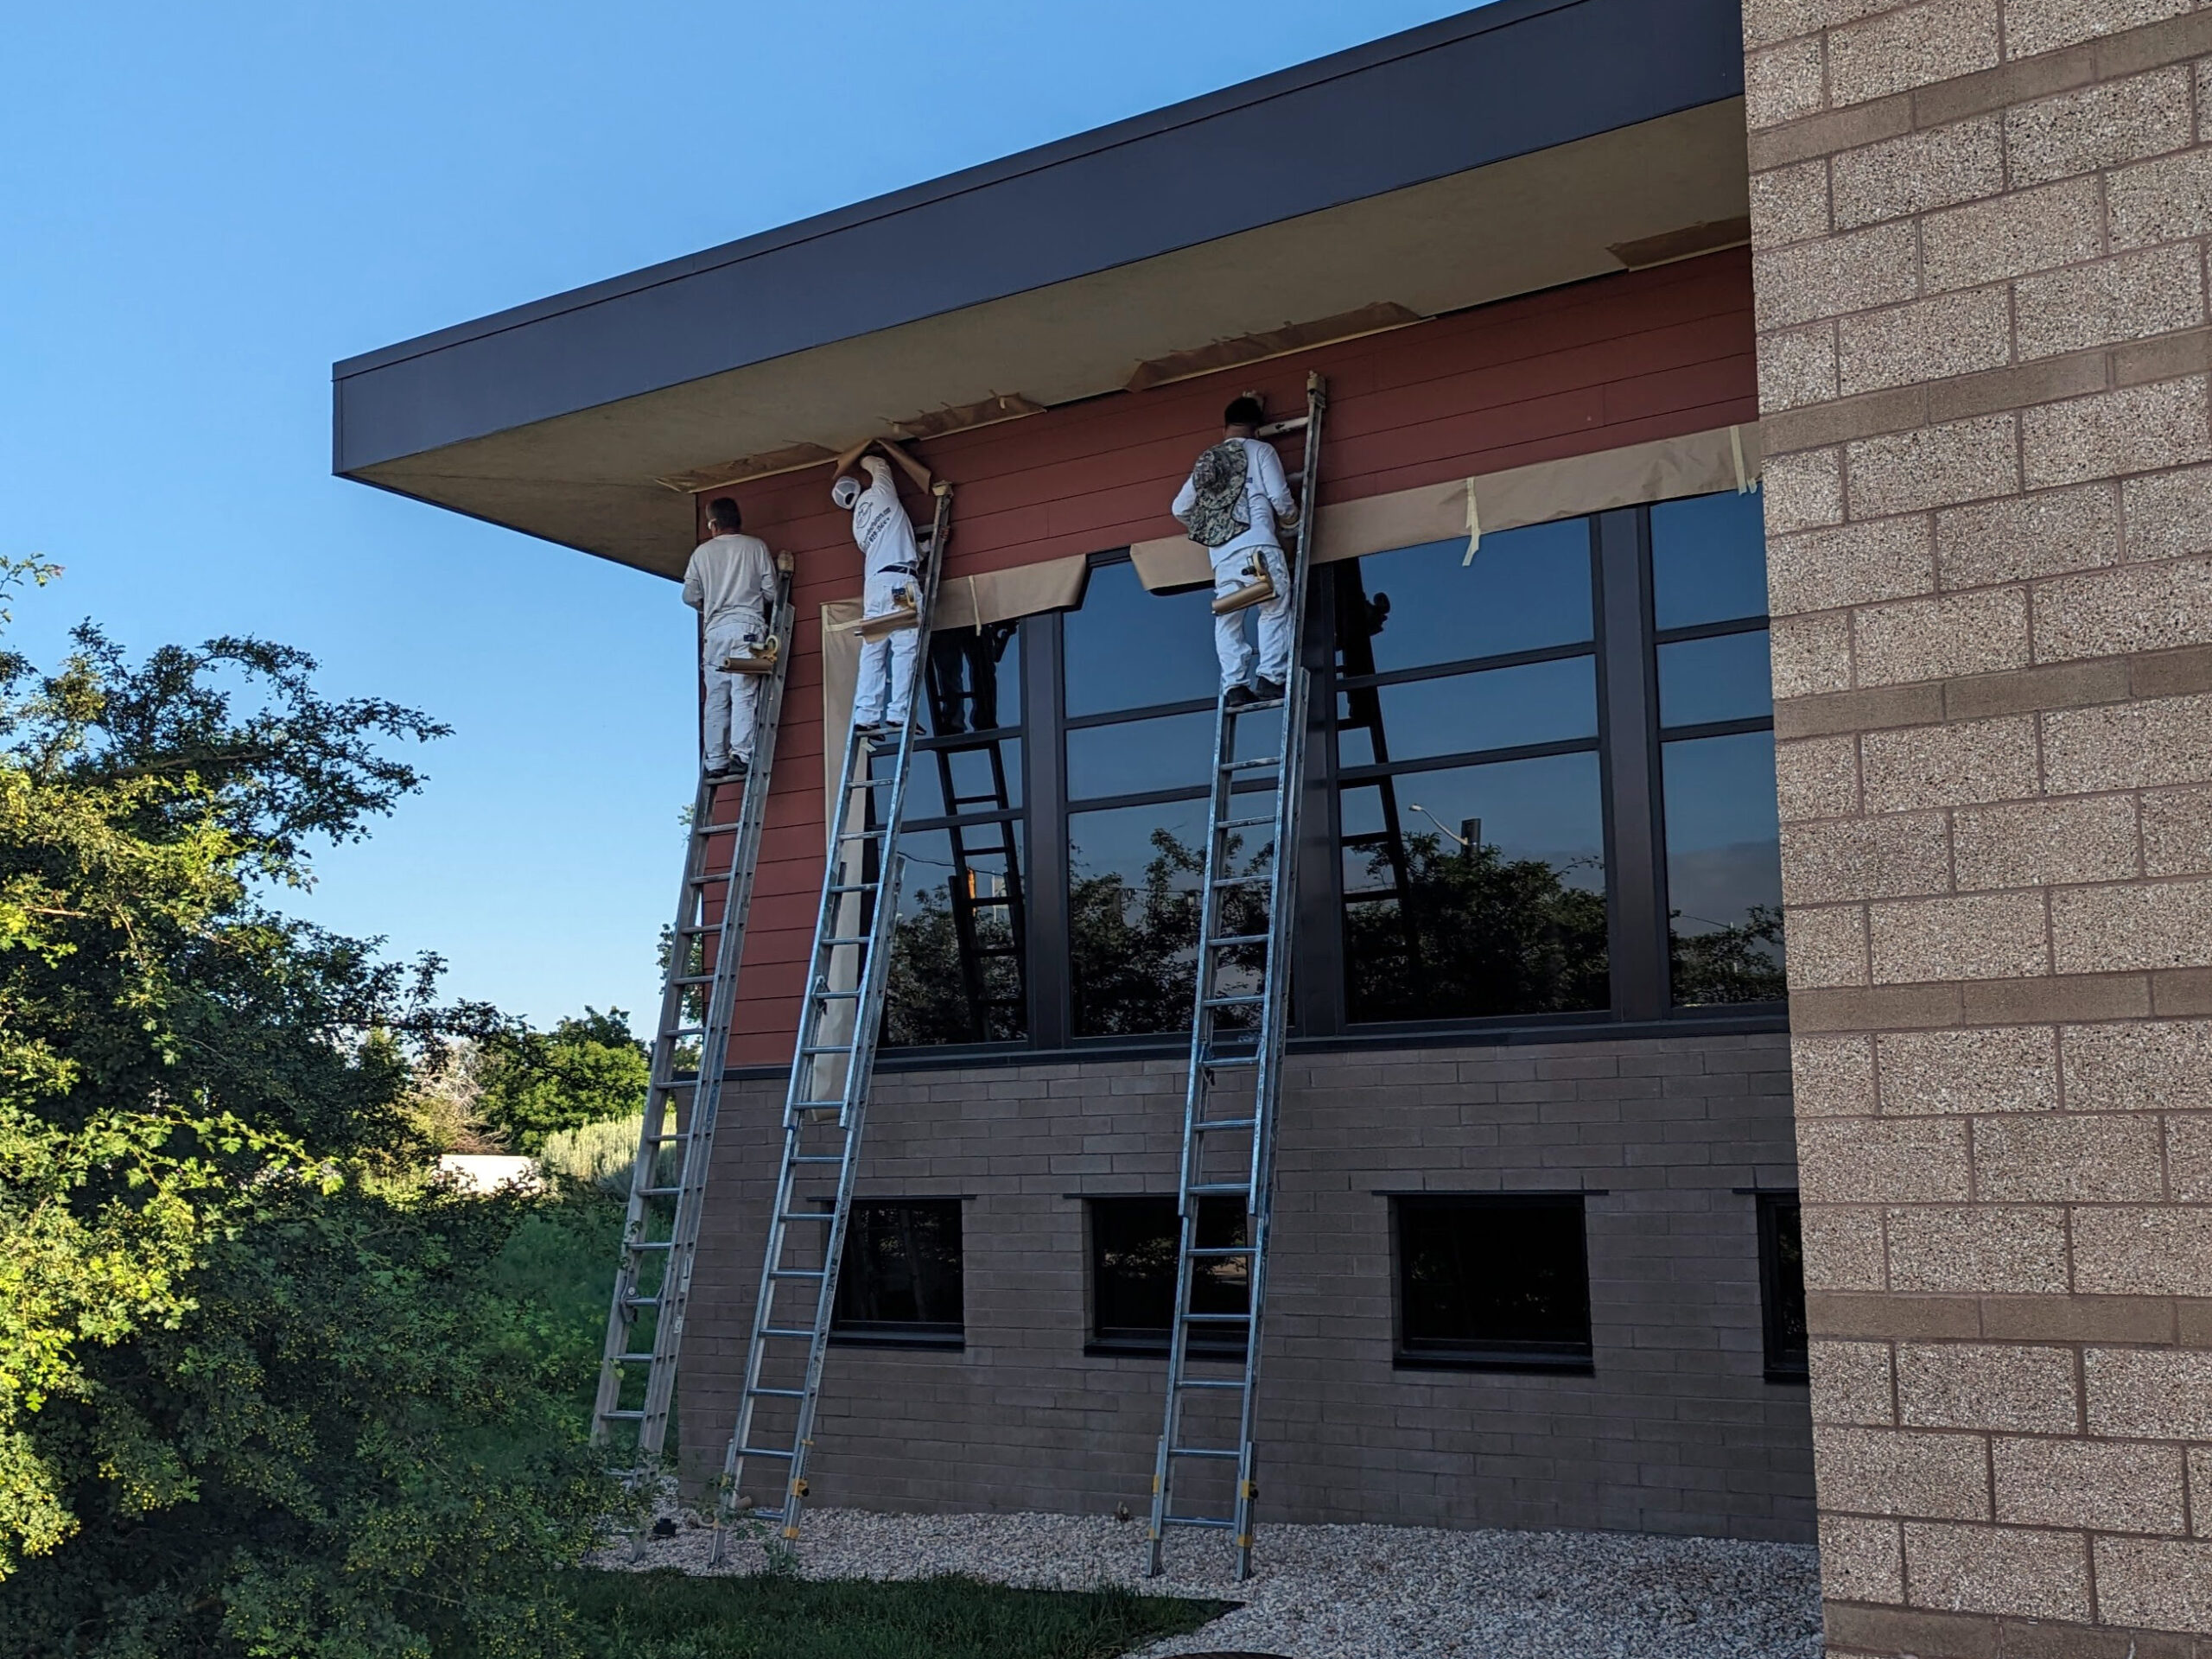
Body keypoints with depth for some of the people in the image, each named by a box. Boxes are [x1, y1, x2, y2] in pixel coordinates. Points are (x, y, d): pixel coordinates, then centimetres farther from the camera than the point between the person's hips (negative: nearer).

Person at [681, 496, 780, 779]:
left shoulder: (702, 552, 10)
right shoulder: (755, 546, 6)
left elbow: (690, 596, 9)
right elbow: (771, 591, 4)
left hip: (715, 630, 2)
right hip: (747, 626, -2)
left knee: (716, 700, 3)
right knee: (744, 695, -8)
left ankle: (716, 761, 0)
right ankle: (741, 754, -20)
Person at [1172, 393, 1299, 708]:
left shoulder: (1207, 461, 23)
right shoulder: (1260, 451, 9)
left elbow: (1179, 509, 24)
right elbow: (1280, 498, 0)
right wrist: (1292, 523, 20)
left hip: (1222, 555, 4)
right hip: (1258, 546, -4)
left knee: (1228, 622, 5)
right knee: (1275, 612, 0)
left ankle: (1235, 685, -6)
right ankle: (1271, 677, -13)